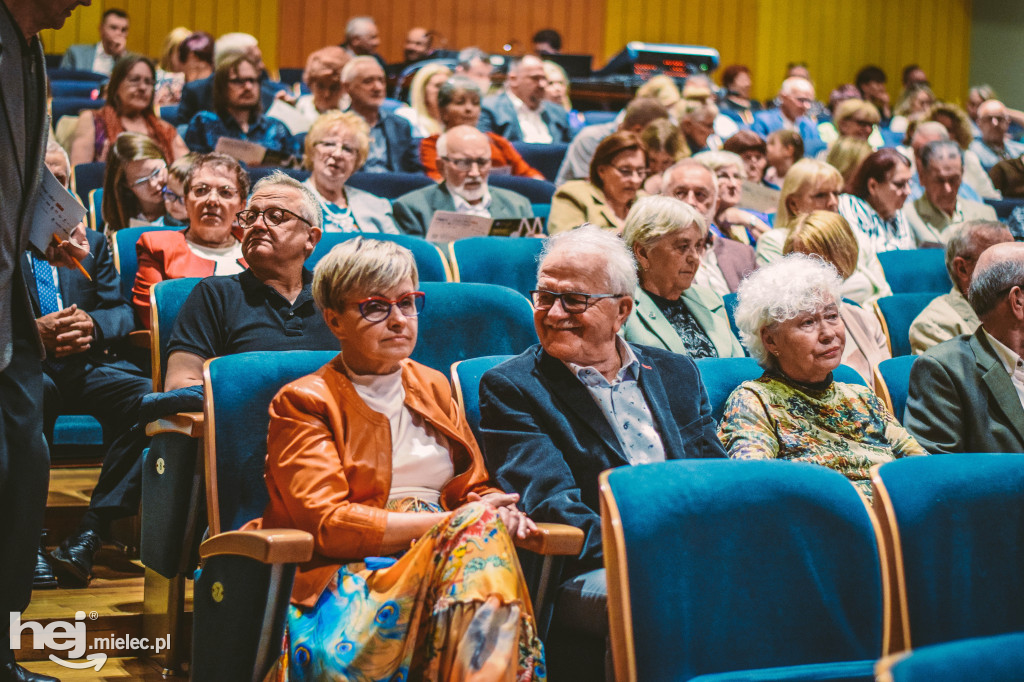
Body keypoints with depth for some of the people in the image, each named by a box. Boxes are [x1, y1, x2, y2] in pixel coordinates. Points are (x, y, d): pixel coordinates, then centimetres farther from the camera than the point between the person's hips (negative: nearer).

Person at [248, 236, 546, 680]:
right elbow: (325, 523, -7)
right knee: (477, 527, -33)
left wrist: (502, 510, -3)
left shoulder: (433, 387, 25)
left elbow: (474, 489, 24)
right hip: (352, 577, -5)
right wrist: (449, 522, -13)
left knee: (483, 525, -32)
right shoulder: (304, 402, 6)